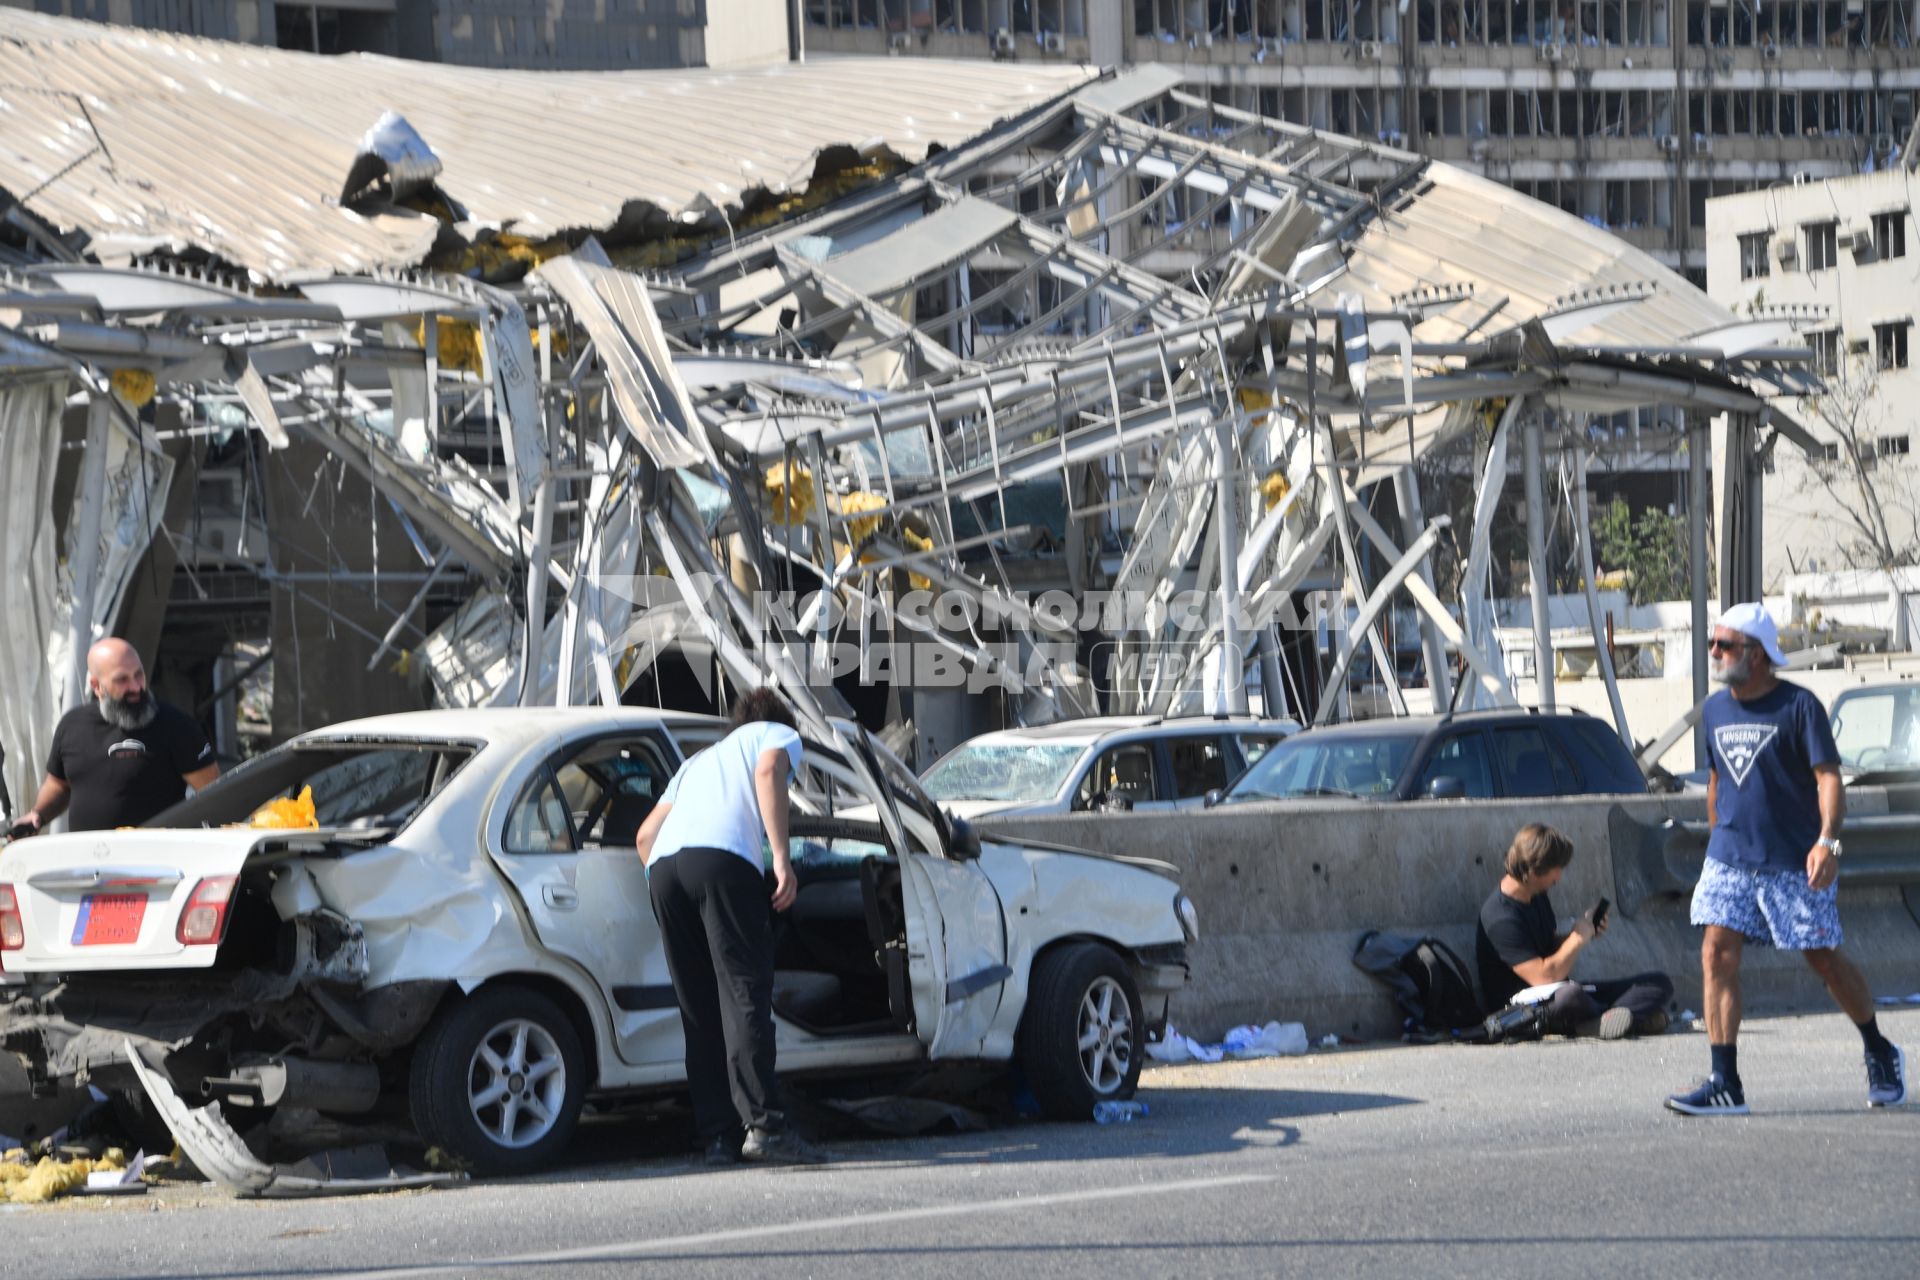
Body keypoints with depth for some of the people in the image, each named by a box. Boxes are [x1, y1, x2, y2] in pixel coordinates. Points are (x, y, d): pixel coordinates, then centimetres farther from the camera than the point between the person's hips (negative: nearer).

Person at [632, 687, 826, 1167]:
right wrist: (782, 856, -8)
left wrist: (668, 891, 33)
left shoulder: (700, 760, 40)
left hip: (663, 865, 6)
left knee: (700, 1013, 7)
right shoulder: (779, 735, 24)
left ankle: (718, 1136, 3)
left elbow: (646, 834, 32)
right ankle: (763, 1125, -22)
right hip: (722, 857, -6)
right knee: (745, 996, -12)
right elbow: (768, 770, -1)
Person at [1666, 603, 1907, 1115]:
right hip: (1730, 859, 5)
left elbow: (1828, 776, -17)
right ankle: (1724, 1084, -10)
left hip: (1795, 862, -5)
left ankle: (1881, 1054, 29)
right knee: (1717, 955, -10)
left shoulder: (1799, 706, -10)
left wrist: (1828, 841, -30)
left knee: (1824, 959, 5)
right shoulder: (1714, 710, 8)